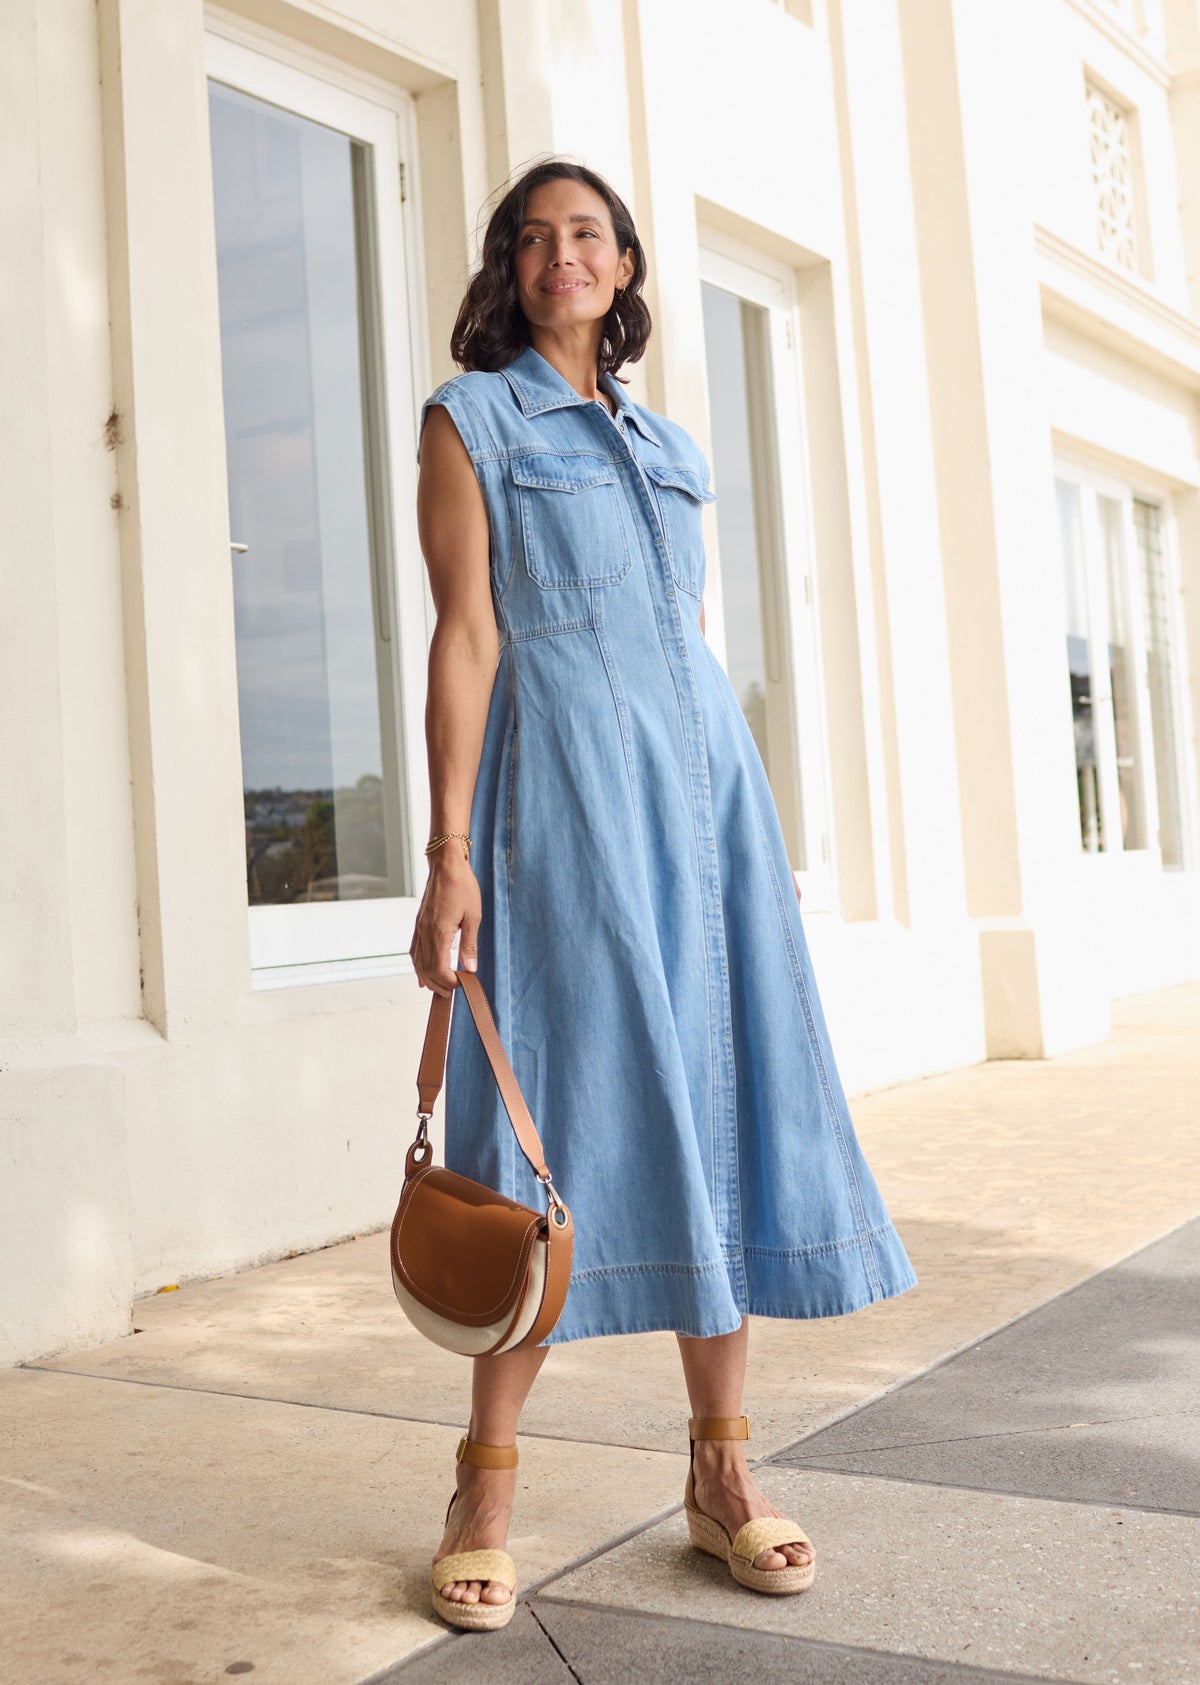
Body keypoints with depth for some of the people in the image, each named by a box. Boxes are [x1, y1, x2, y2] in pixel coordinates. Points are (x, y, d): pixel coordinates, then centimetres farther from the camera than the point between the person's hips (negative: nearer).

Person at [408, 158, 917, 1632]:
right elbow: (467, 633, -4)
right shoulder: (471, 416, 6)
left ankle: (720, 1472, 10)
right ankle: (487, 1484, 5)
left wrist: (750, 830, 18)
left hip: (704, 777, 6)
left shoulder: (667, 446, 23)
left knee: (724, 1099, 2)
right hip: (564, 785, -6)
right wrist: (450, 855, -12)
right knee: (569, 1101, -8)